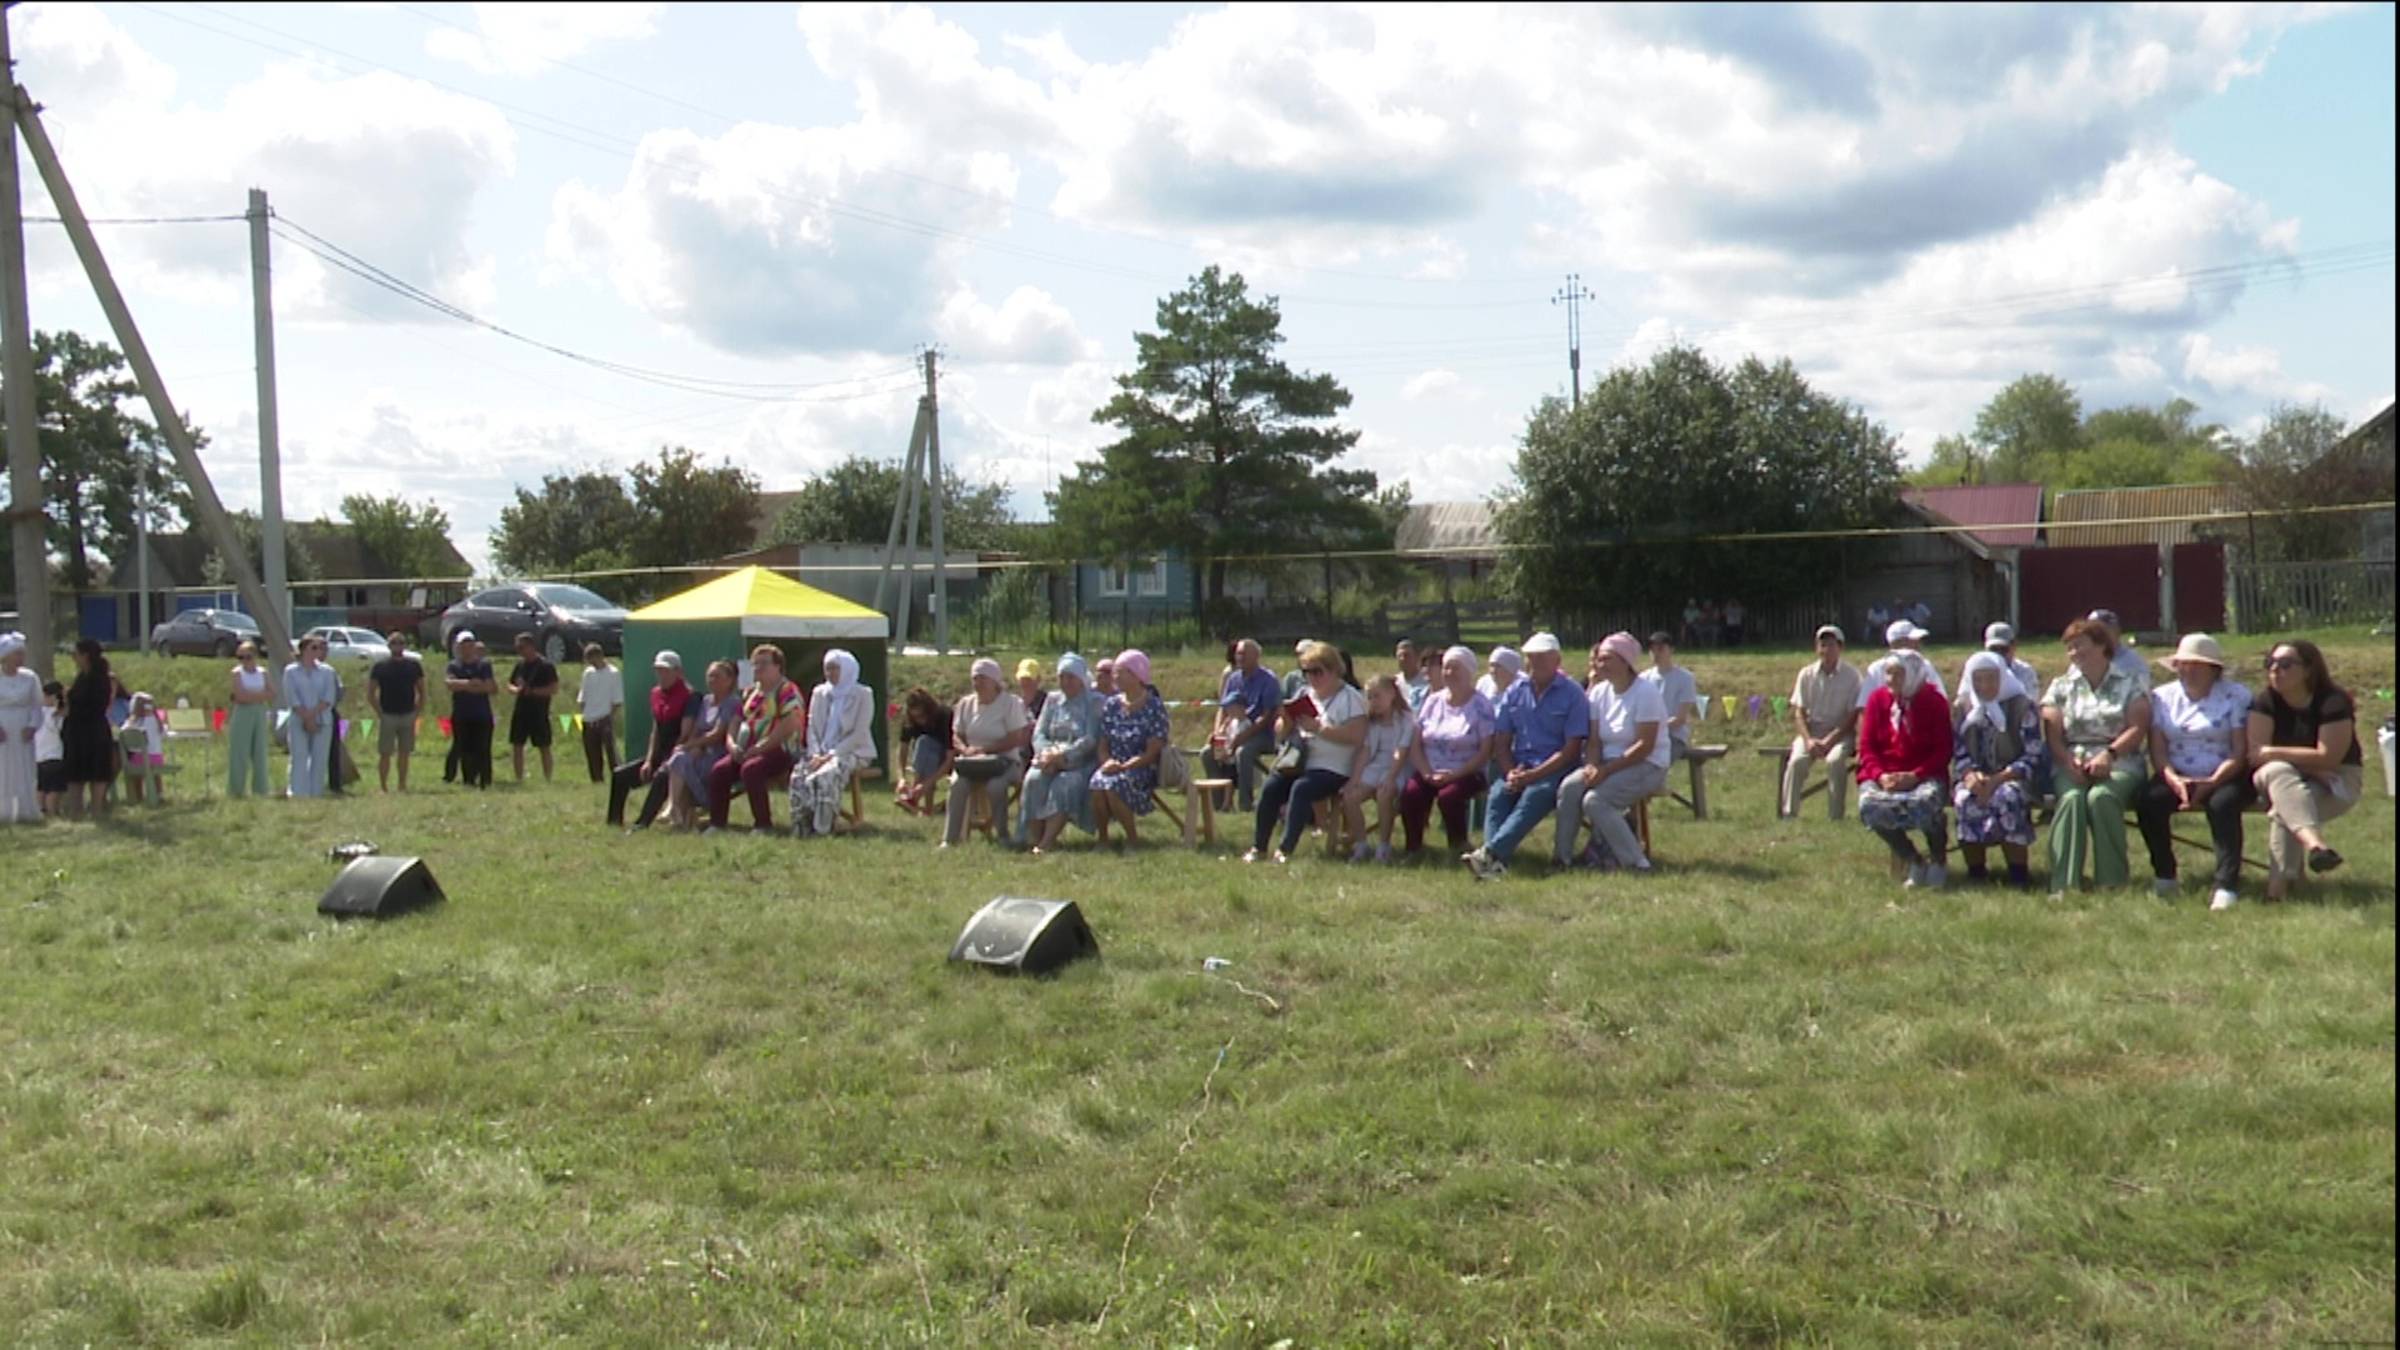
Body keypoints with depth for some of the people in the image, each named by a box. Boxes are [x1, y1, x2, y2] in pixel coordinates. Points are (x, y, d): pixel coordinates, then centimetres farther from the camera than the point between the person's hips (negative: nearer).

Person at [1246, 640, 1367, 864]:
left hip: (1334, 770, -7)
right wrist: (1287, 721, -4)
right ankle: (1258, 847, -8)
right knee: (1271, 788, -16)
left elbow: (1356, 737, -19)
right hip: (1302, 763, 7)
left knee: (1301, 788, -31)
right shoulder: (1306, 695, 17)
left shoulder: (1350, 698, -5)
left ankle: (1286, 849, -29)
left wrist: (1319, 729, -18)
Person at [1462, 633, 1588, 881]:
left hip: (1556, 769, -4)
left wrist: (1532, 775, -16)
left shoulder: (1572, 694, 0)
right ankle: (1496, 862, -45)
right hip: (1520, 766, 4)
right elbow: (1501, 742, 13)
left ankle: (1490, 853, -50)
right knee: (1498, 793, -27)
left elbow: (1571, 749, -7)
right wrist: (1510, 772, -8)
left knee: (1534, 795, -34)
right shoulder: (1514, 692, 14)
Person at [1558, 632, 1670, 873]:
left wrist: (1606, 770, -22)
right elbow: (1594, 739, 5)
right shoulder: (1599, 692, 7)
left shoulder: (1646, 692, -13)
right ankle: (1563, 856, -11)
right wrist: (1591, 766, -17)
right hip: (1609, 763, 6)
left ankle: (1636, 863, -18)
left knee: (1594, 800, -27)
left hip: (1647, 765, -6)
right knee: (1569, 787, -20)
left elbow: (1645, 745, -19)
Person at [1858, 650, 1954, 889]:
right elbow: (1866, 746, 5)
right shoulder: (1877, 699, 7)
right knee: (1869, 806, -32)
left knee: (1927, 802, -37)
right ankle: (1913, 861, -9)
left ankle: (1939, 861, -7)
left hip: (1923, 776, -2)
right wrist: (1880, 775, -14)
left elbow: (1943, 750, -2)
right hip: (1884, 776, 2)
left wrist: (1915, 776, -17)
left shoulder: (1934, 701, 2)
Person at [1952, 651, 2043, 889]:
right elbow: (1958, 752, 9)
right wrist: (1970, 775, -15)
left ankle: (2019, 875, -27)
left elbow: (2033, 756, -6)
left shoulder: (2022, 706, -1)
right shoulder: (1964, 707, 10)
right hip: (1975, 777, 2)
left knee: (2007, 798, -36)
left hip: (2013, 777, -2)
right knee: (1966, 800, -32)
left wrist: (1998, 779, -19)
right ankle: (1976, 871, -23)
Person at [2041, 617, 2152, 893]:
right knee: (2071, 798, -32)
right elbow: (2052, 734, 6)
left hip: (2119, 763, -2)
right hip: (2072, 764, 2)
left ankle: (2111, 883, -31)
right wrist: (2069, 761, -14)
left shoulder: (2130, 684, 13)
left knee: (2101, 796, -35)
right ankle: (2063, 885, -38)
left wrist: (2108, 755, -18)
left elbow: (2138, 729, -1)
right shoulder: (2061, 687, 20)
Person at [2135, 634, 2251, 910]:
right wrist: (2174, 780, -18)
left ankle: (2227, 885, -33)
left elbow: (2240, 751, -6)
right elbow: (2157, 749, 2)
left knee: (2222, 803, -35)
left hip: (2223, 777, -3)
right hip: (2178, 776, 3)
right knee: (2148, 801, -26)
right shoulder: (2162, 696, 10)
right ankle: (2164, 875, -10)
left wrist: (2212, 783, -22)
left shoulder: (2236, 696, 2)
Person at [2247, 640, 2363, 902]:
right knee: (2276, 771, -35)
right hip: (2284, 781, 3)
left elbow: (2328, 758, -23)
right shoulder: (2265, 702, -5)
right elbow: (2256, 754, -14)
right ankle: (2314, 843, -57)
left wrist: (2273, 753, -20)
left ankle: (2280, 883, -34)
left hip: (2335, 783, -3)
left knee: (2286, 811, -34)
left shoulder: (2333, 701, -16)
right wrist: (2310, 764, -22)